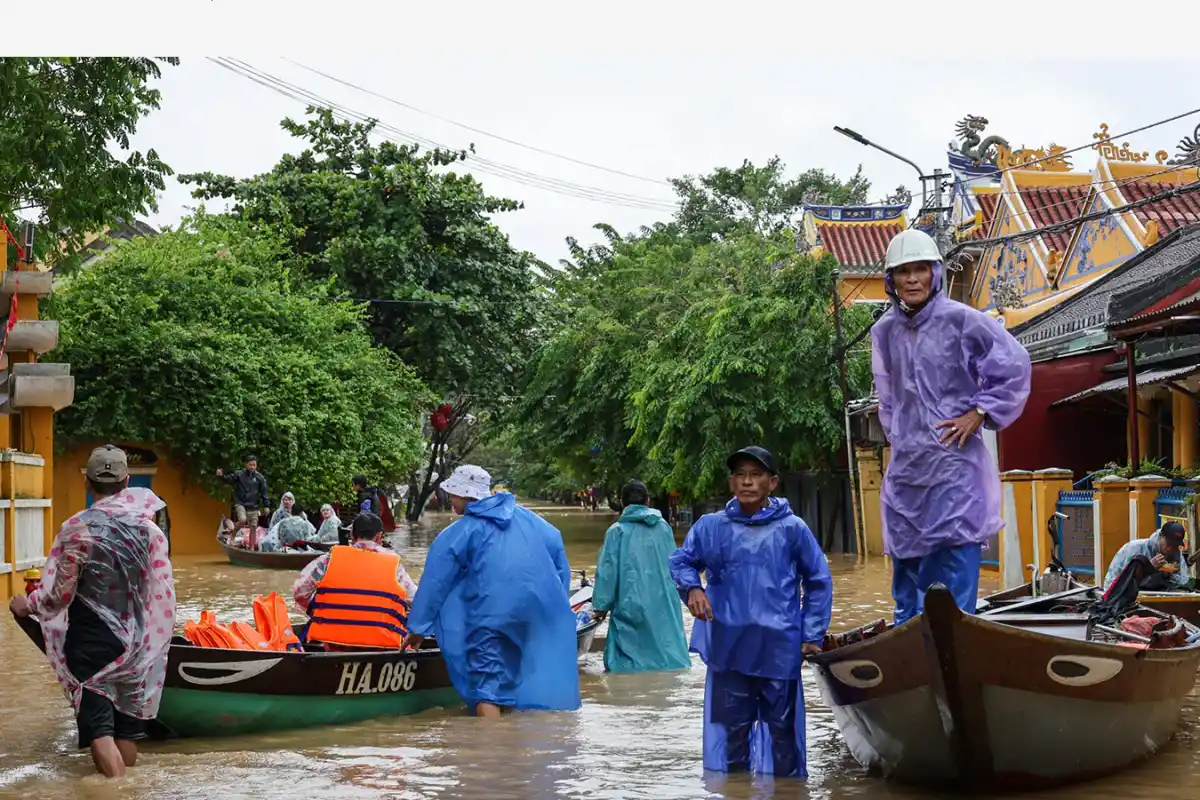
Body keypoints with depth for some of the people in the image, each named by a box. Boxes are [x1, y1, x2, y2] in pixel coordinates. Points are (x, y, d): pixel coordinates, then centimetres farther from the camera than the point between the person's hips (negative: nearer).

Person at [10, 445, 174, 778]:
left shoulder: (77, 528, -12)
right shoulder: (149, 528, -2)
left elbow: (60, 593, -9)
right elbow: (163, 592, -1)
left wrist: (27, 605, 9)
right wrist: (154, 644, 13)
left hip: (90, 642, -4)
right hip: (134, 644, 4)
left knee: (99, 727, -1)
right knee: (127, 722, 16)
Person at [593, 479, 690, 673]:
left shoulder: (617, 531, -8)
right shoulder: (664, 528, 3)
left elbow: (607, 572, -7)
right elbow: (674, 565, 11)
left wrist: (601, 605, 3)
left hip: (631, 608, -4)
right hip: (664, 610, 4)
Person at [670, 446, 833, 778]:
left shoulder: (792, 529, -1)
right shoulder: (711, 526, 0)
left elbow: (818, 581, 7)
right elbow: (680, 561, 10)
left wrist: (813, 635, 4)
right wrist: (692, 587, -12)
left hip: (779, 649, -1)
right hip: (728, 648, 1)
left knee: (782, 726, 8)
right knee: (729, 727, 8)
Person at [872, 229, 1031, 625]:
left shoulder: (960, 320, -7)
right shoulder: (884, 332, 9)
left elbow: (1014, 363, -4)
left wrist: (978, 413, -6)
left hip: (954, 462, -5)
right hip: (906, 465, 5)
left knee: (955, 567, -9)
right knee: (907, 566, 10)